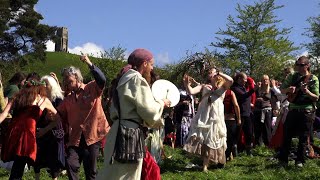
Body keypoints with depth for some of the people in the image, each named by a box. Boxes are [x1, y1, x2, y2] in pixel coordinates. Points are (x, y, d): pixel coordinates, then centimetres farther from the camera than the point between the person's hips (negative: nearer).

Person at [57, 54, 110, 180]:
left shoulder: (92, 89, -1)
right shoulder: (68, 99, 15)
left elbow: (102, 80, -21)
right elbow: (59, 114, 21)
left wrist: (90, 64, -29)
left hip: (92, 135, -4)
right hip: (75, 137, 4)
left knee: (90, 170, 4)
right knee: (71, 164, -14)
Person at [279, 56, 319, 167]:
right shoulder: (292, 77, 6)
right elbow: (281, 90, 9)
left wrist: (307, 91, -25)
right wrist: (288, 89, -13)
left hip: (307, 111, -3)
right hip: (293, 110, 3)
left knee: (303, 137, 3)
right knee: (287, 135, 5)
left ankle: (300, 160, 14)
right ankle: (283, 159, 15)